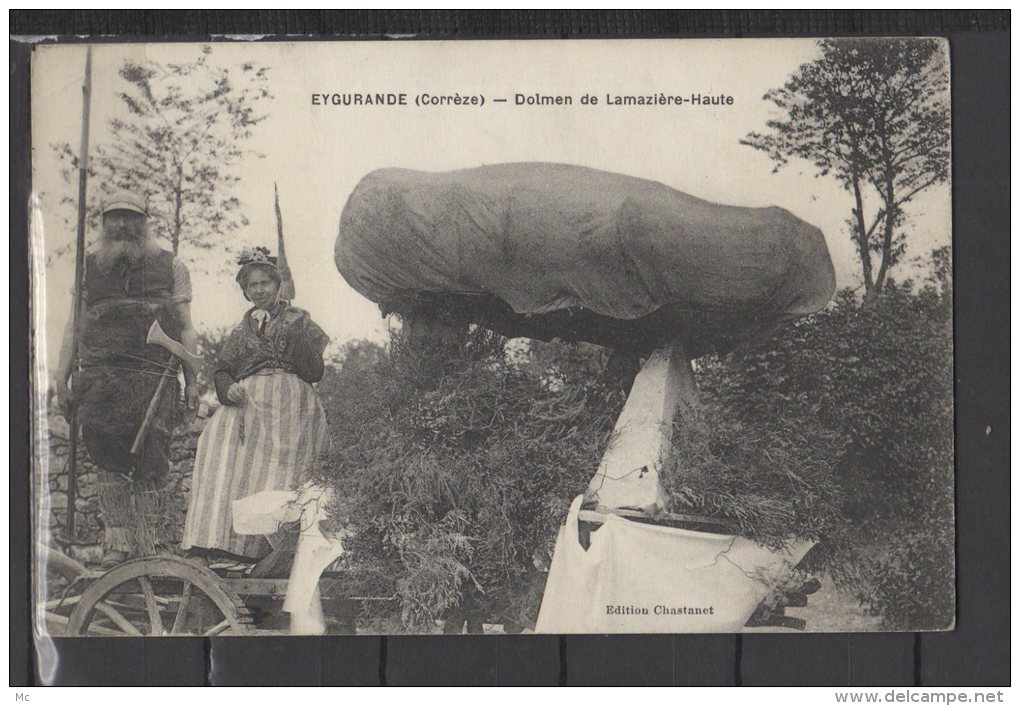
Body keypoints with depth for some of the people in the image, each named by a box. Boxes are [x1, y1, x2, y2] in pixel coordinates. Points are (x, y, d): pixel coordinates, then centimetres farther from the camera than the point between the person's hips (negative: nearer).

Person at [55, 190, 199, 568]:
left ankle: (146, 546, 2)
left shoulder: (171, 267, 13)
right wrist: (61, 376, 9)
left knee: (149, 463, -6)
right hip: (100, 377, 2)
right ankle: (117, 541, 1)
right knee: (108, 462, -4)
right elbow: (74, 324, 18)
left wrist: (192, 380, 2)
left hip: (155, 378, -2)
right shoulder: (89, 266, 19)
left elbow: (185, 329, 10)